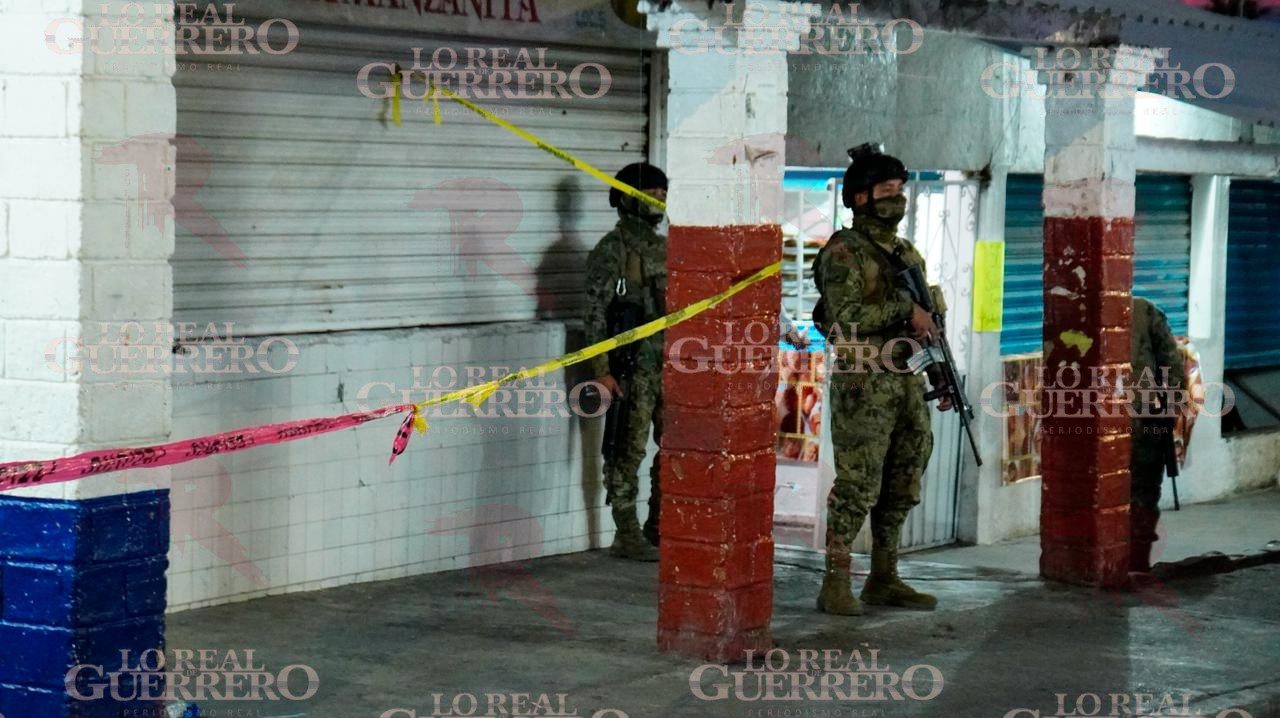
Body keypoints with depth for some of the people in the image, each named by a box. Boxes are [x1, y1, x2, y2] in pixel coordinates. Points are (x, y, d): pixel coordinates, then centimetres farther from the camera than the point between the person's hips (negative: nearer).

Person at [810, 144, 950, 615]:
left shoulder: (908, 255, 16)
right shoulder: (844, 251, -8)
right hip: (863, 386, -8)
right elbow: (845, 317, -20)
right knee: (856, 488, -7)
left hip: (908, 384, 8)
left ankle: (884, 580, 17)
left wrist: (944, 379, 17)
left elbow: (926, 324, 22)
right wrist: (904, 310, -21)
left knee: (901, 490, 9)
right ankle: (836, 585, -2)